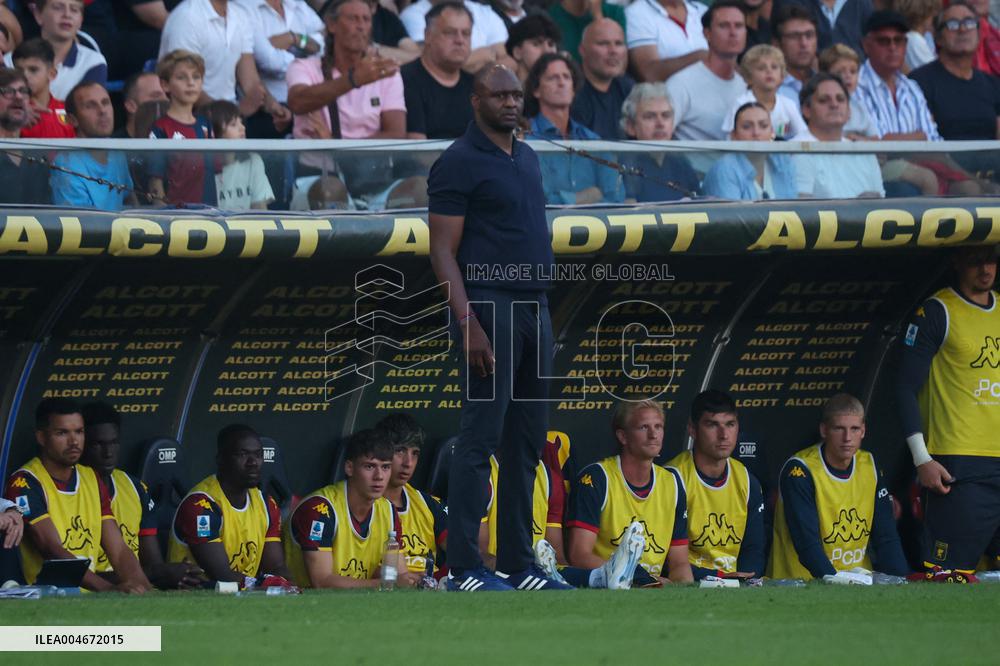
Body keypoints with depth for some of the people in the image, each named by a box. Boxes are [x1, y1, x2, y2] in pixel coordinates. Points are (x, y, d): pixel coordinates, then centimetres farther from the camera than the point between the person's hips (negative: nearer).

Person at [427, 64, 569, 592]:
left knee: (526, 444, 9)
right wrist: (469, 323, -20)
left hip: (534, 309, 8)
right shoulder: (460, 162, -9)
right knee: (481, 439, -8)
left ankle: (518, 563, 13)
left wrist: (545, 309, 16)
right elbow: (442, 251, -13)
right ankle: (463, 568, -6)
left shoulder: (526, 158, 16)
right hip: (491, 308, -8)